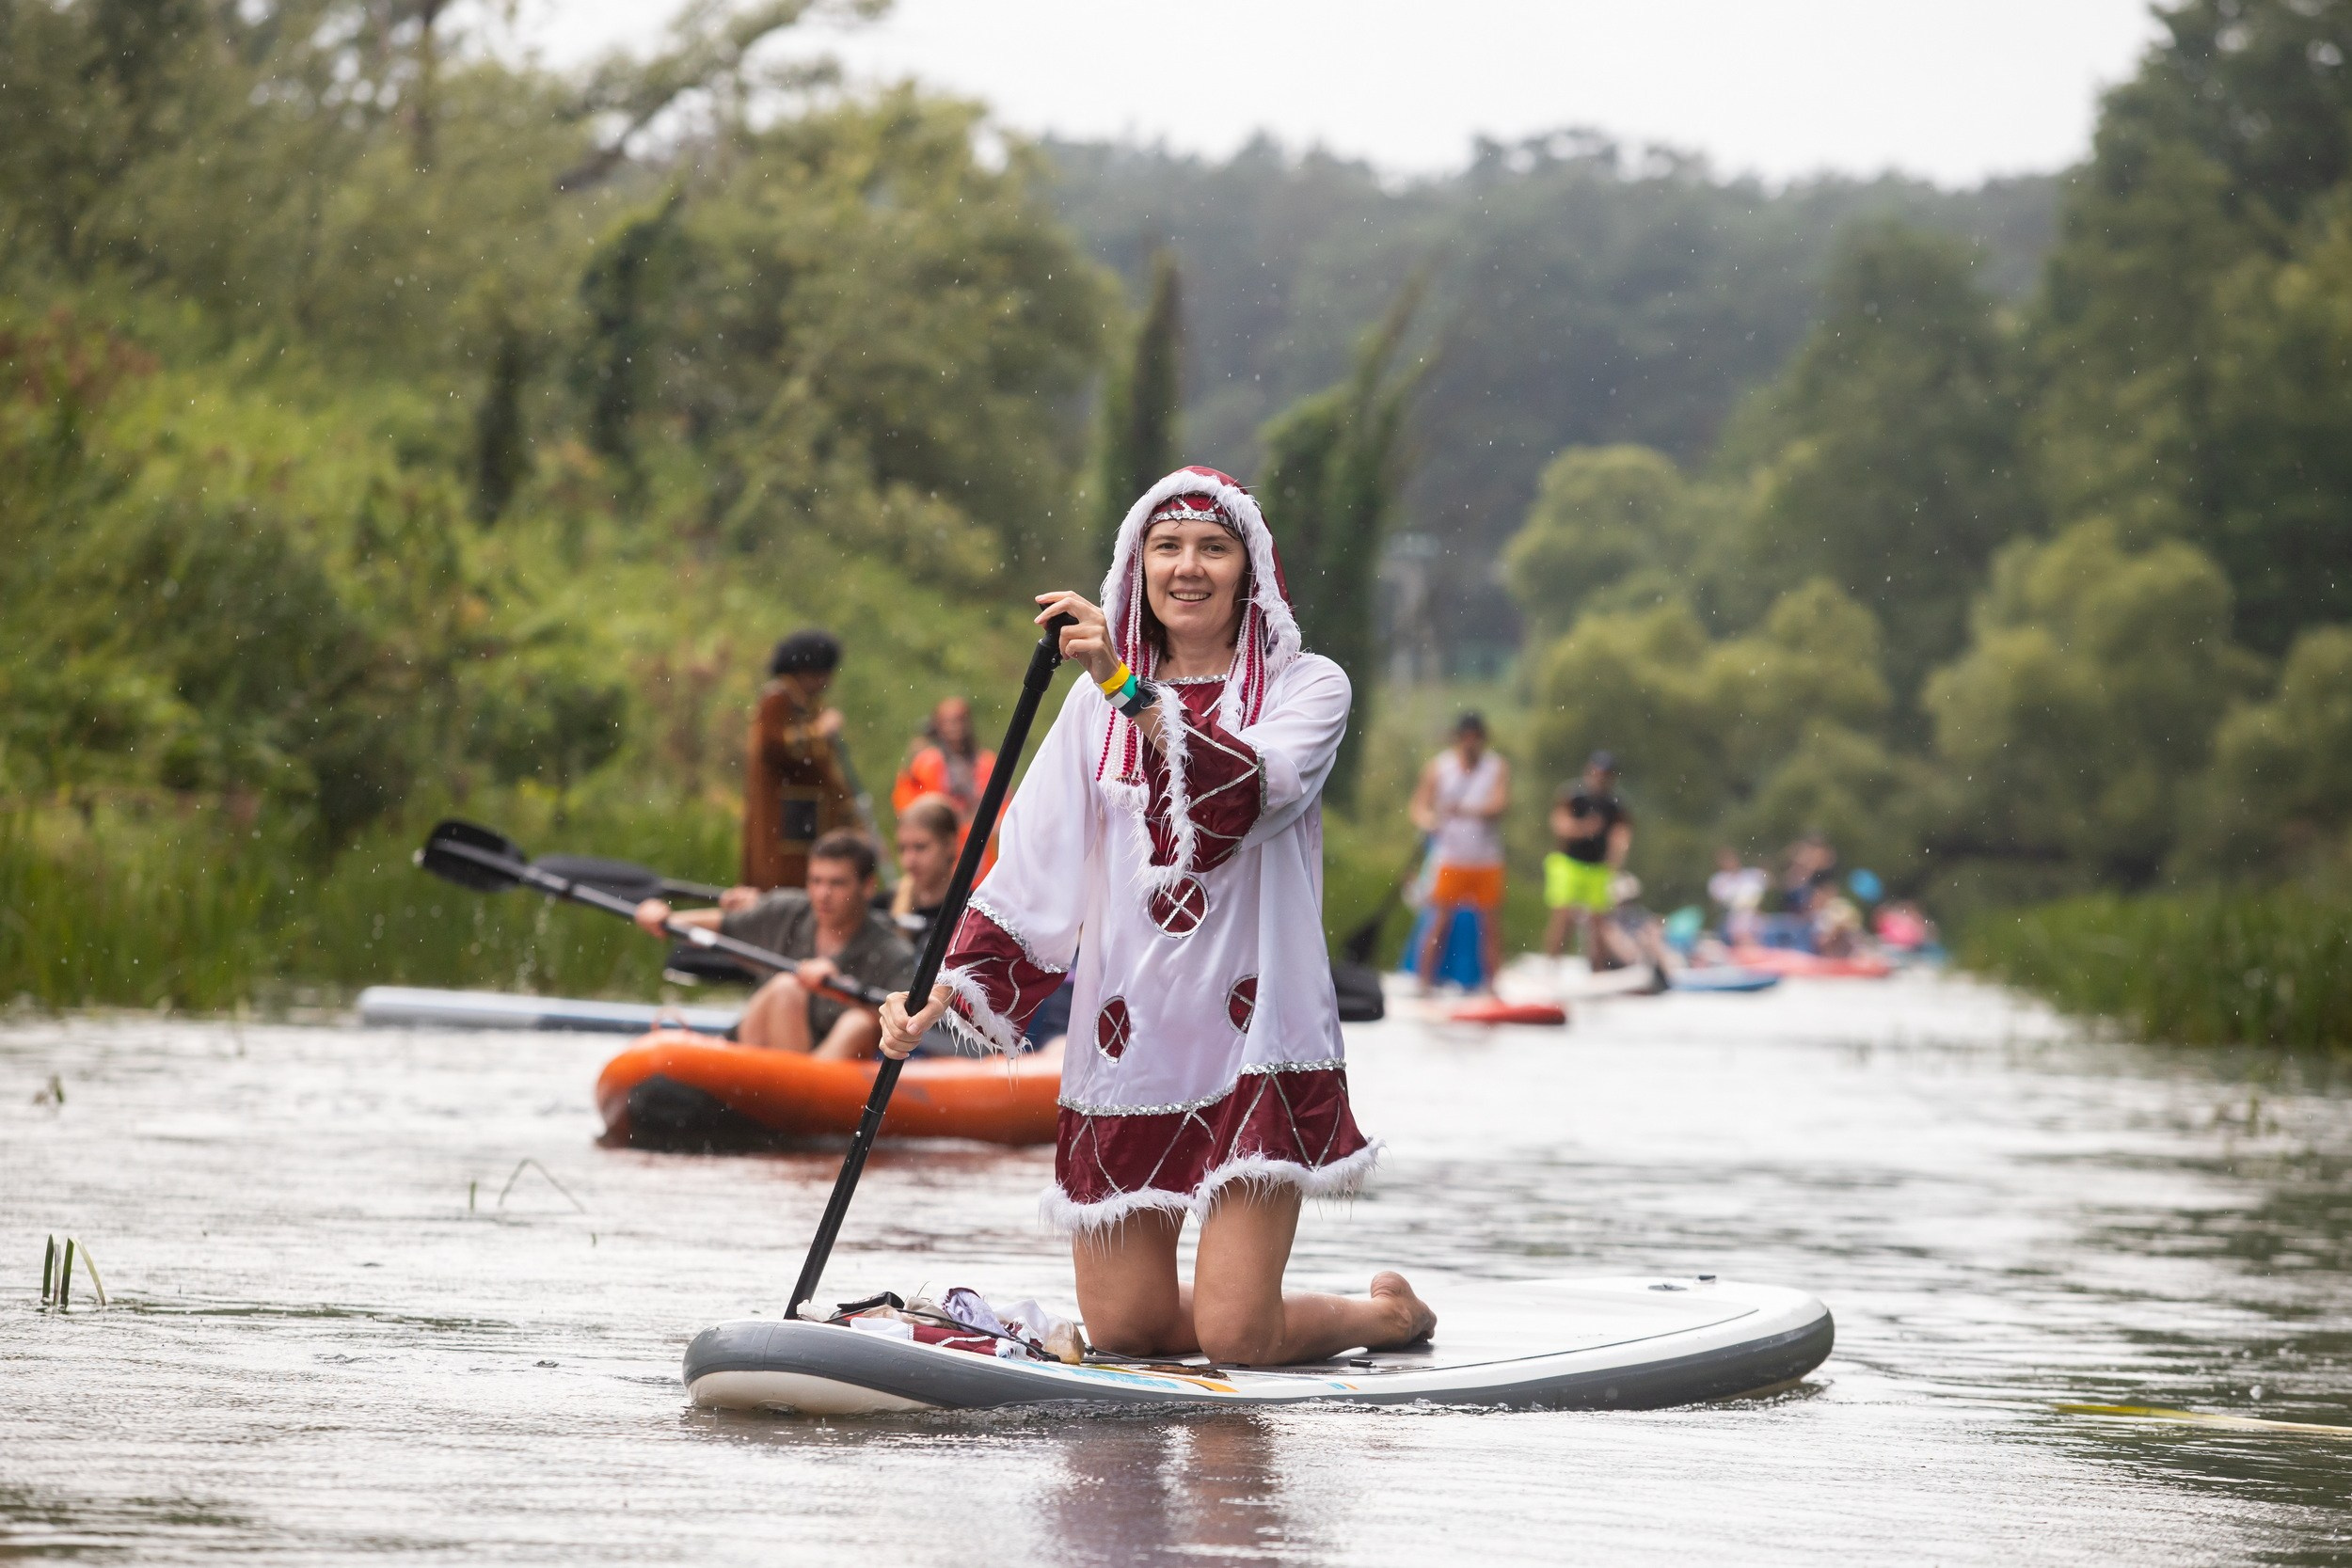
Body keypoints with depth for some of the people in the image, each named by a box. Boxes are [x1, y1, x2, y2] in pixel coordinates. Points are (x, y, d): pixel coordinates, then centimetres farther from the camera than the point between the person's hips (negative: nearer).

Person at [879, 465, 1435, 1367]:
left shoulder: (1306, 686, 0)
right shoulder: (1097, 704, 11)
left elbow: (1247, 794, -22)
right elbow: (1034, 872, 7)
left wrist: (1128, 687, -32)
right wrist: (941, 994, -6)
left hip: (1255, 1041, -4)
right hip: (1121, 1045, 4)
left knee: (1235, 1337, -10)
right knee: (1124, 1327, 1)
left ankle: (1389, 1312, 22)